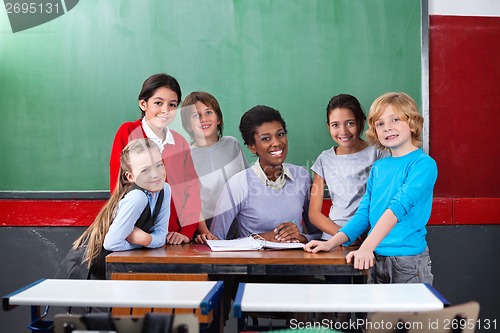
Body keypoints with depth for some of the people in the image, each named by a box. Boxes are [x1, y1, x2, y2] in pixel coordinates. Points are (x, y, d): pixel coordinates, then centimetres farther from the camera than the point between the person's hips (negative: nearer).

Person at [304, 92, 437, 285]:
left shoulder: (423, 164, -10)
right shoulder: (377, 168, 10)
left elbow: (399, 207, -22)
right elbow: (363, 214, 11)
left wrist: (367, 247, -32)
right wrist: (331, 243, -1)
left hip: (408, 261, -5)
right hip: (376, 261, 6)